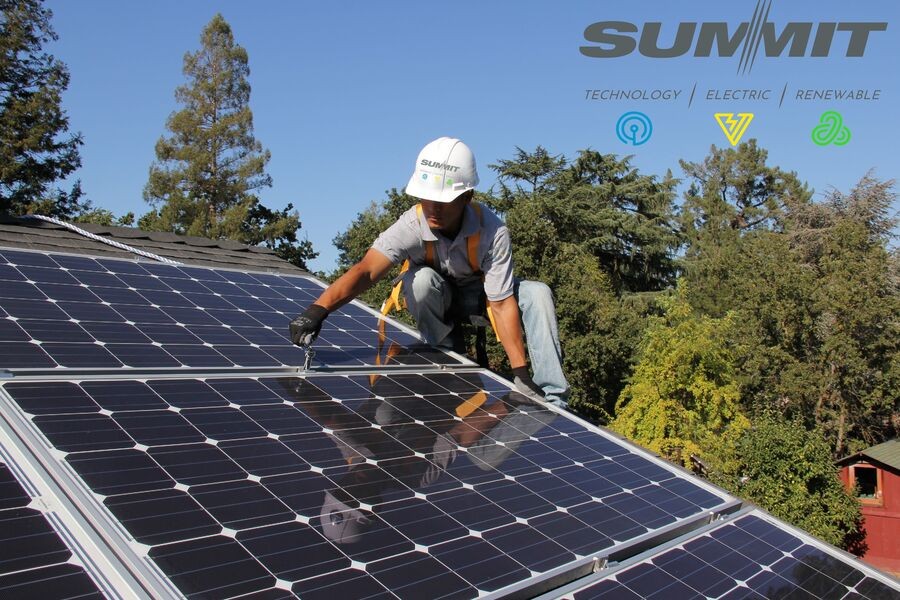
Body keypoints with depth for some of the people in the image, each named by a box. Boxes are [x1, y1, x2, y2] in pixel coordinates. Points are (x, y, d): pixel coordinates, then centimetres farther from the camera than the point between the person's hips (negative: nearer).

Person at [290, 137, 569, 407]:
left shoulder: (492, 231, -31)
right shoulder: (411, 226, -33)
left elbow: (501, 304, -30)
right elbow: (366, 271, -46)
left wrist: (520, 372, -34)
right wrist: (317, 310, -63)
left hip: (478, 293, 1)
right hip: (433, 300, -1)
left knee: (538, 294, -25)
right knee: (422, 279, -36)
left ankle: (551, 397, -17)